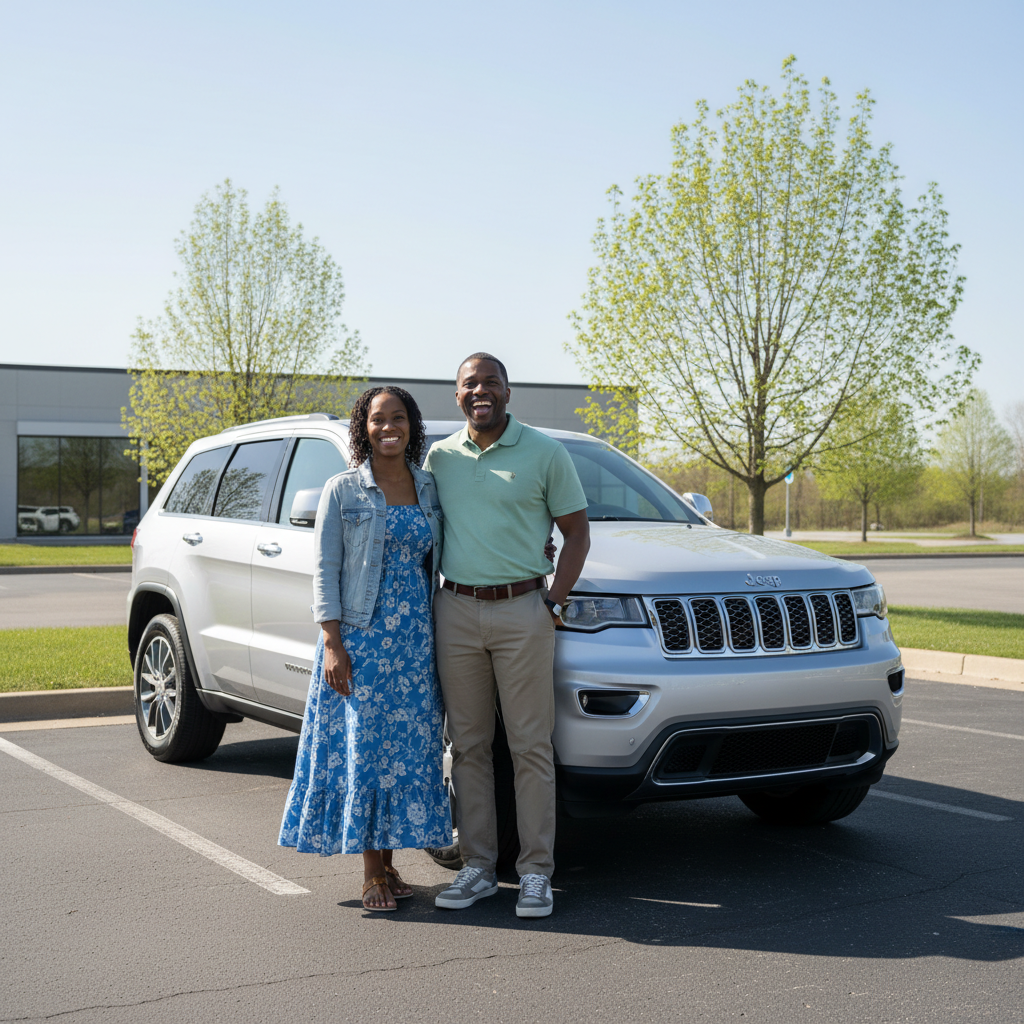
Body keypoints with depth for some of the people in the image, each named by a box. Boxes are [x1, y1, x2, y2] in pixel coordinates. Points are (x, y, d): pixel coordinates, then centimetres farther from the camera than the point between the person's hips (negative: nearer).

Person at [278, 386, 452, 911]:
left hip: (416, 639, 4)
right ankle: (371, 874, 7)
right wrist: (332, 642, -12)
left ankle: (389, 864, 17)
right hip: (360, 637, -4)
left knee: (409, 748, 6)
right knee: (364, 748, -2)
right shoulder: (343, 490, -2)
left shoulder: (428, 487, 9)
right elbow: (325, 570, -5)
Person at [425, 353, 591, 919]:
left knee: (531, 746, -1)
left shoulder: (545, 452, 1)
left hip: (522, 610, -3)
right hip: (455, 611, 3)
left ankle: (536, 872, 6)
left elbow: (576, 532, 4)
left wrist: (554, 601, -6)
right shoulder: (439, 457, 10)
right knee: (467, 745, 7)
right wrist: (426, 598, 8)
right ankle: (477, 866, 16)